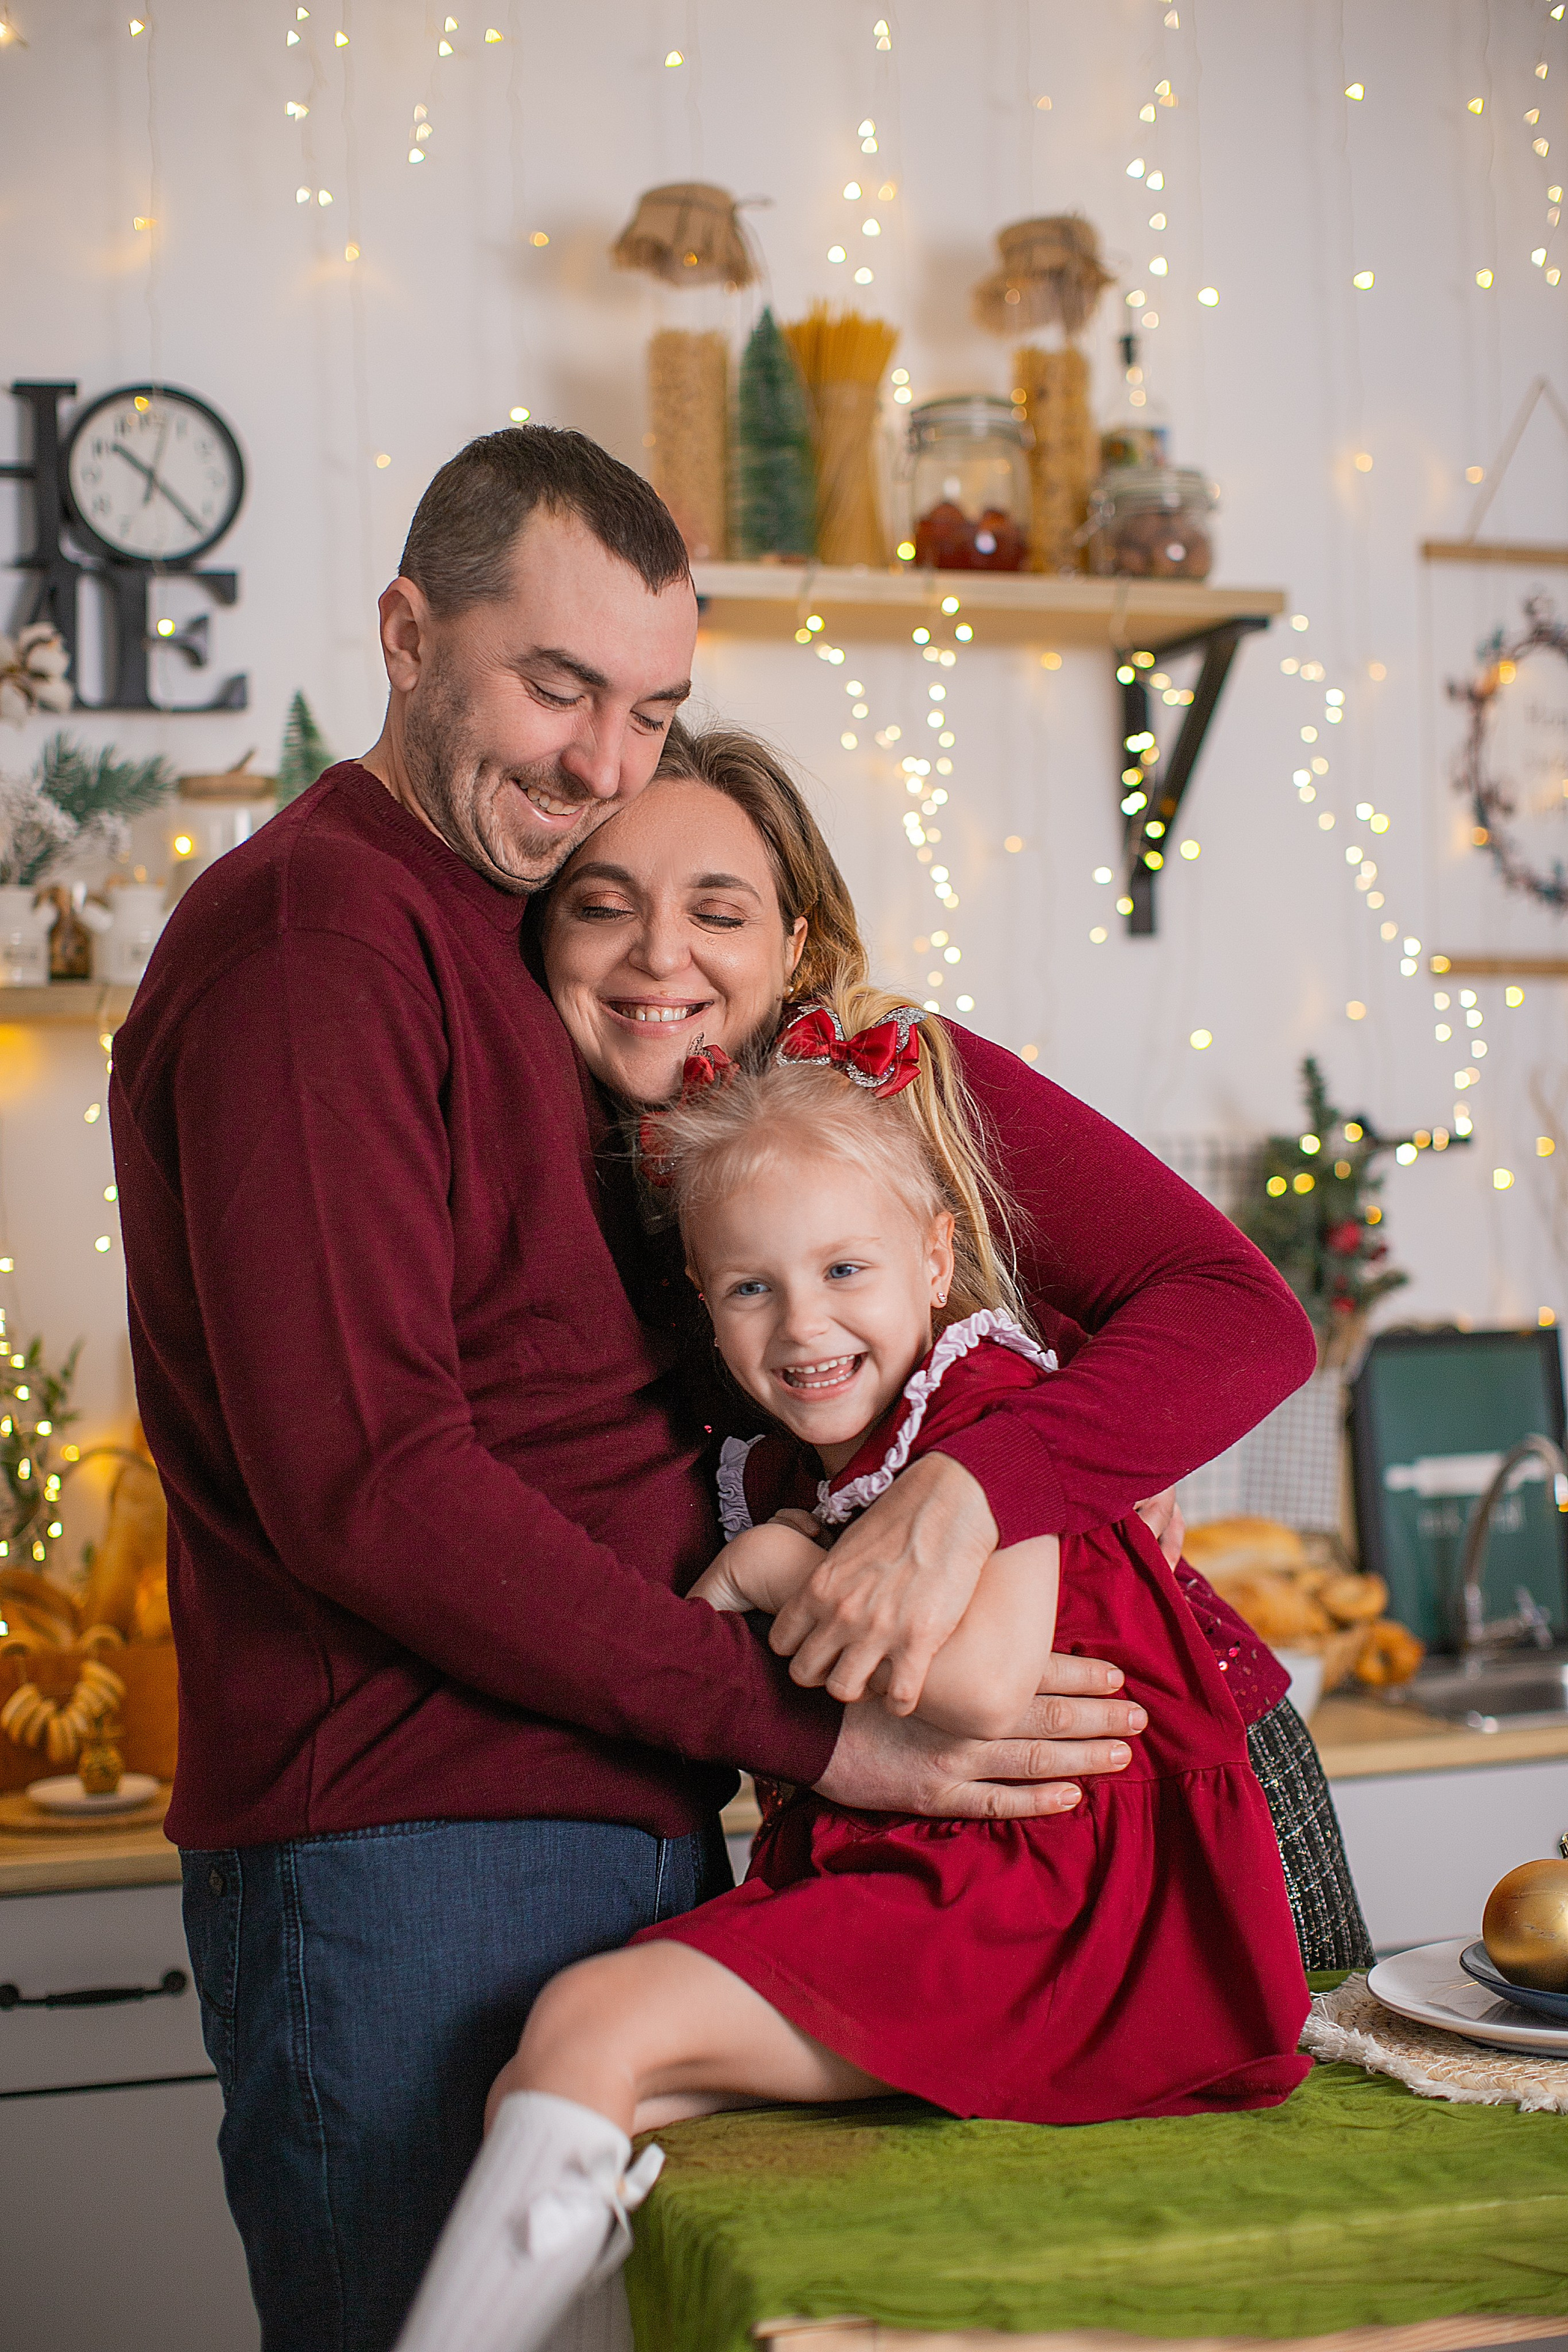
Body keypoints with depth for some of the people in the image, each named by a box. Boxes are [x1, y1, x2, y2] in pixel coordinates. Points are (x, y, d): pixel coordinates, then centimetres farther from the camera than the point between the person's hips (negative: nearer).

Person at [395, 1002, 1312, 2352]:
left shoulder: (990, 1412, -8)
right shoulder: (789, 1474, 15)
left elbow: (978, 1686, -24)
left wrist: (783, 1574, -12)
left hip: (1026, 1893, -9)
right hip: (878, 1876, 9)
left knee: (590, 2025, -19)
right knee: (540, 2095, -7)